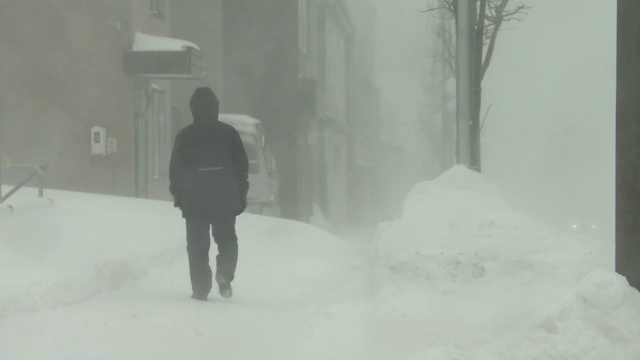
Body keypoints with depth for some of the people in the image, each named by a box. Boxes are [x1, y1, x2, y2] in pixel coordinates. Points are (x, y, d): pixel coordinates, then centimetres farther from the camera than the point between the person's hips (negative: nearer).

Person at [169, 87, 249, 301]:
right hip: (225, 200, 0)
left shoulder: (184, 136, -1)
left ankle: (200, 289, 1)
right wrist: (241, 196, 10)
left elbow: (175, 170, 2)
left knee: (197, 245, 6)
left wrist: (178, 197, 12)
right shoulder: (228, 133, 0)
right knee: (227, 239, 13)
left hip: (194, 202, 0)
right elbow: (242, 167, 2)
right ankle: (224, 274, -13)